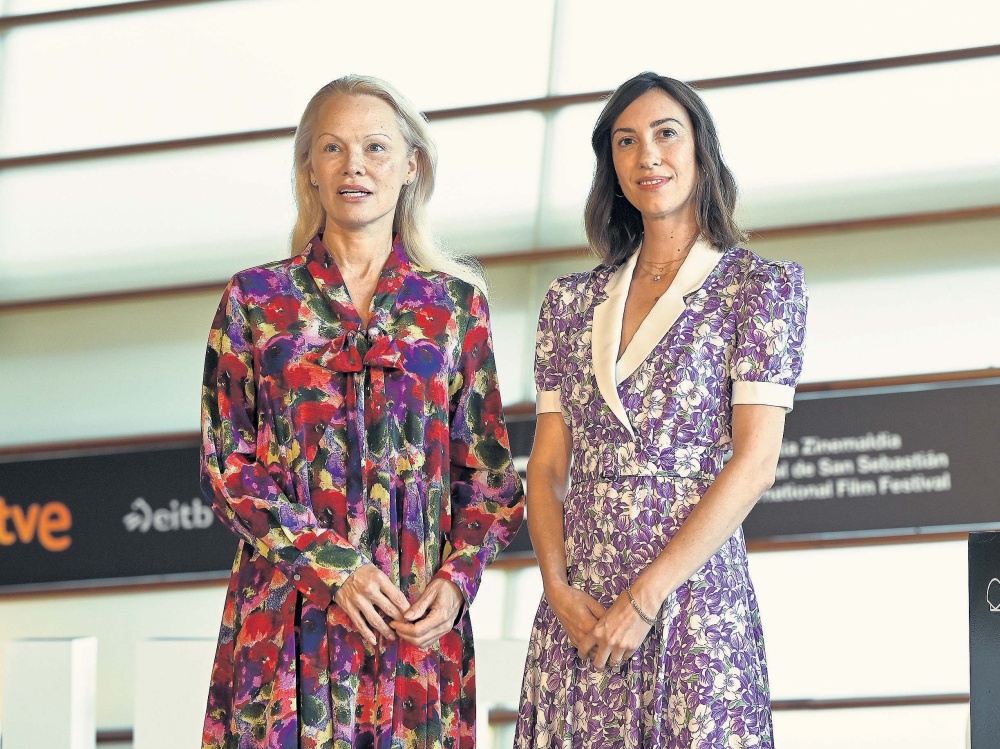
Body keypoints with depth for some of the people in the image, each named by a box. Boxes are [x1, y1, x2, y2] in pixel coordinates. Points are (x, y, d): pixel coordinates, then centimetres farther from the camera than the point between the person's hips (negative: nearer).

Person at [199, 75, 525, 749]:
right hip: (288, 612, -1)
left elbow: (489, 472, 9)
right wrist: (333, 566, -10)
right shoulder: (257, 299, 5)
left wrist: (457, 579, -8)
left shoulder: (456, 303, 8)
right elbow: (226, 463, 1)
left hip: (420, 617, 1)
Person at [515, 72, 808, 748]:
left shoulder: (761, 286, 0)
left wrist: (645, 598, -14)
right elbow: (547, 463, 10)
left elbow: (755, 465, -8)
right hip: (578, 609, 4)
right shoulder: (575, 300, 14)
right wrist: (558, 588, -7)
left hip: (691, 590, -4)